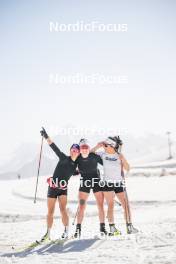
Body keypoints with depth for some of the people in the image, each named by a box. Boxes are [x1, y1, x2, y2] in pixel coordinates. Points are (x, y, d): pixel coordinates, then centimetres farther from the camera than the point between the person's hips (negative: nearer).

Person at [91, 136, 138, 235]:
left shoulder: (119, 156, -3)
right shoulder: (103, 155, 0)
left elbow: (127, 169, -5)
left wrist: (123, 160, -20)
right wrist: (97, 146, -6)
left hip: (120, 184, 0)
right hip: (108, 183, 0)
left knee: (126, 205, -2)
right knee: (110, 206, -4)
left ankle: (129, 227, 6)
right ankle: (112, 228, 1)